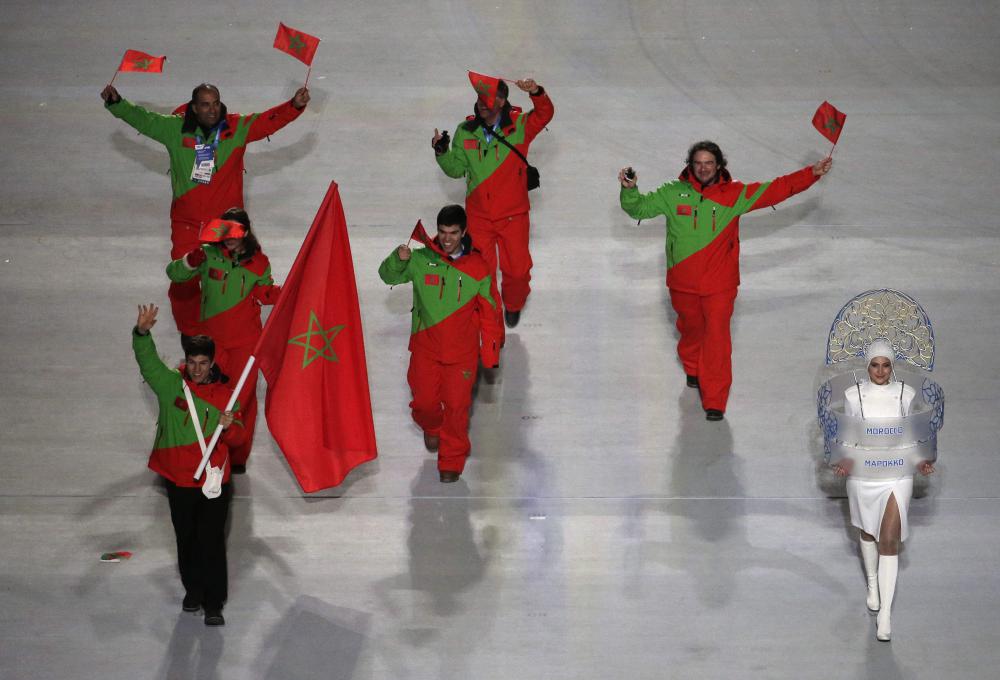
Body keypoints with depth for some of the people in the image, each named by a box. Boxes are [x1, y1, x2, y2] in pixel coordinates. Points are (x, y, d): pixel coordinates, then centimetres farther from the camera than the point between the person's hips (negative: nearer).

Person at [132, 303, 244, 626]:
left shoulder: (225, 395, -3)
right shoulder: (171, 384, -3)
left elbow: (237, 439, -2)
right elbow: (147, 360, -16)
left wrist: (229, 427, -25)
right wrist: (142, 333, -34)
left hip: (214, 481, -2)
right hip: (178, 480, 2)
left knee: (213, 542, -3)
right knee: (187, 539, 16)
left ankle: (214, 603, 3)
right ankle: (193, 588, 35)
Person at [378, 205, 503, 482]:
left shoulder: (478, 267, -9)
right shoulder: (421, 260, -8)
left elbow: (489, 312, -2)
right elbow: (388, 276, 0)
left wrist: (490, 354, 0)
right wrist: (399, 259, -24)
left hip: (462, 350, -1)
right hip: (425, 347, 1)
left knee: (456, 405, 2)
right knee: (424, 400, 10)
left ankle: (452, 461, 21)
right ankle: (432, 428, 46)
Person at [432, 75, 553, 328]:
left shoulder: (519, 126, -11)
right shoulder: (466, 131, -5)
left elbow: (544, 115, -27)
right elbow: (456, 169, 3)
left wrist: (537, 94, -46)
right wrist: (442, 152, -15)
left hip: (513, 215, -1)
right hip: (478, 215, 1)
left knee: (517, 269, 12)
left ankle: (513, 305, 42)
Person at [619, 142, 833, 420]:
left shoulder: (735, 195, -5)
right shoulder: (673, 194, -4)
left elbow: (777, 189, -3)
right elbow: (639, 208, 0)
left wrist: (811, 174, -11)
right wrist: (629, 189, -21)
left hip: (719, 284, -2)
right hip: (683, 283, 2)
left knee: (717, 339, -8)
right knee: (691, 329, 22)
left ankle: (715, 402, -1)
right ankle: (693, 369, 53)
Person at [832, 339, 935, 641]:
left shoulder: (906, 394, -3)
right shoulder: (853, 395, -3)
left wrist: (922, 461, -8)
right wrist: (843, 461, -13)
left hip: (897, 475, -2)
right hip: (863, 474, 2)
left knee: (889, 542, -9)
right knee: (868, 532, 21)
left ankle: (885, 614, -7)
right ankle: (873, 584, 50)